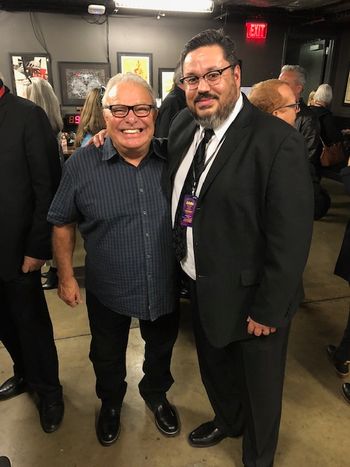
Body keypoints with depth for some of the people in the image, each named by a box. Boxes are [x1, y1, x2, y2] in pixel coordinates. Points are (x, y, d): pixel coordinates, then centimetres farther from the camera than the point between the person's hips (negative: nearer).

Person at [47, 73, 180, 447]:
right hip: (107, 291, -1)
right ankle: (110, 402, 57)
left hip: (164, 287, 2)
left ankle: (156, 393, 58)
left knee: (161, 349, 26)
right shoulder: (81, 164, -15)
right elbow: (62, 223, -3)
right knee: (107, 356, 24)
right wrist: (65, 276, 0)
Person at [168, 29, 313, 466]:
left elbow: (291, 238, -21)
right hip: (201, 288, 7)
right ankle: (227, 419, 61)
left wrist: (268, 310, -15)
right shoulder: (183, 125, -1)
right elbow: (173, 196, 11)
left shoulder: (277, 140, -22)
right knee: (213, 368, 29)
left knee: (259, 388, 20)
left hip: (249, 297, -6)